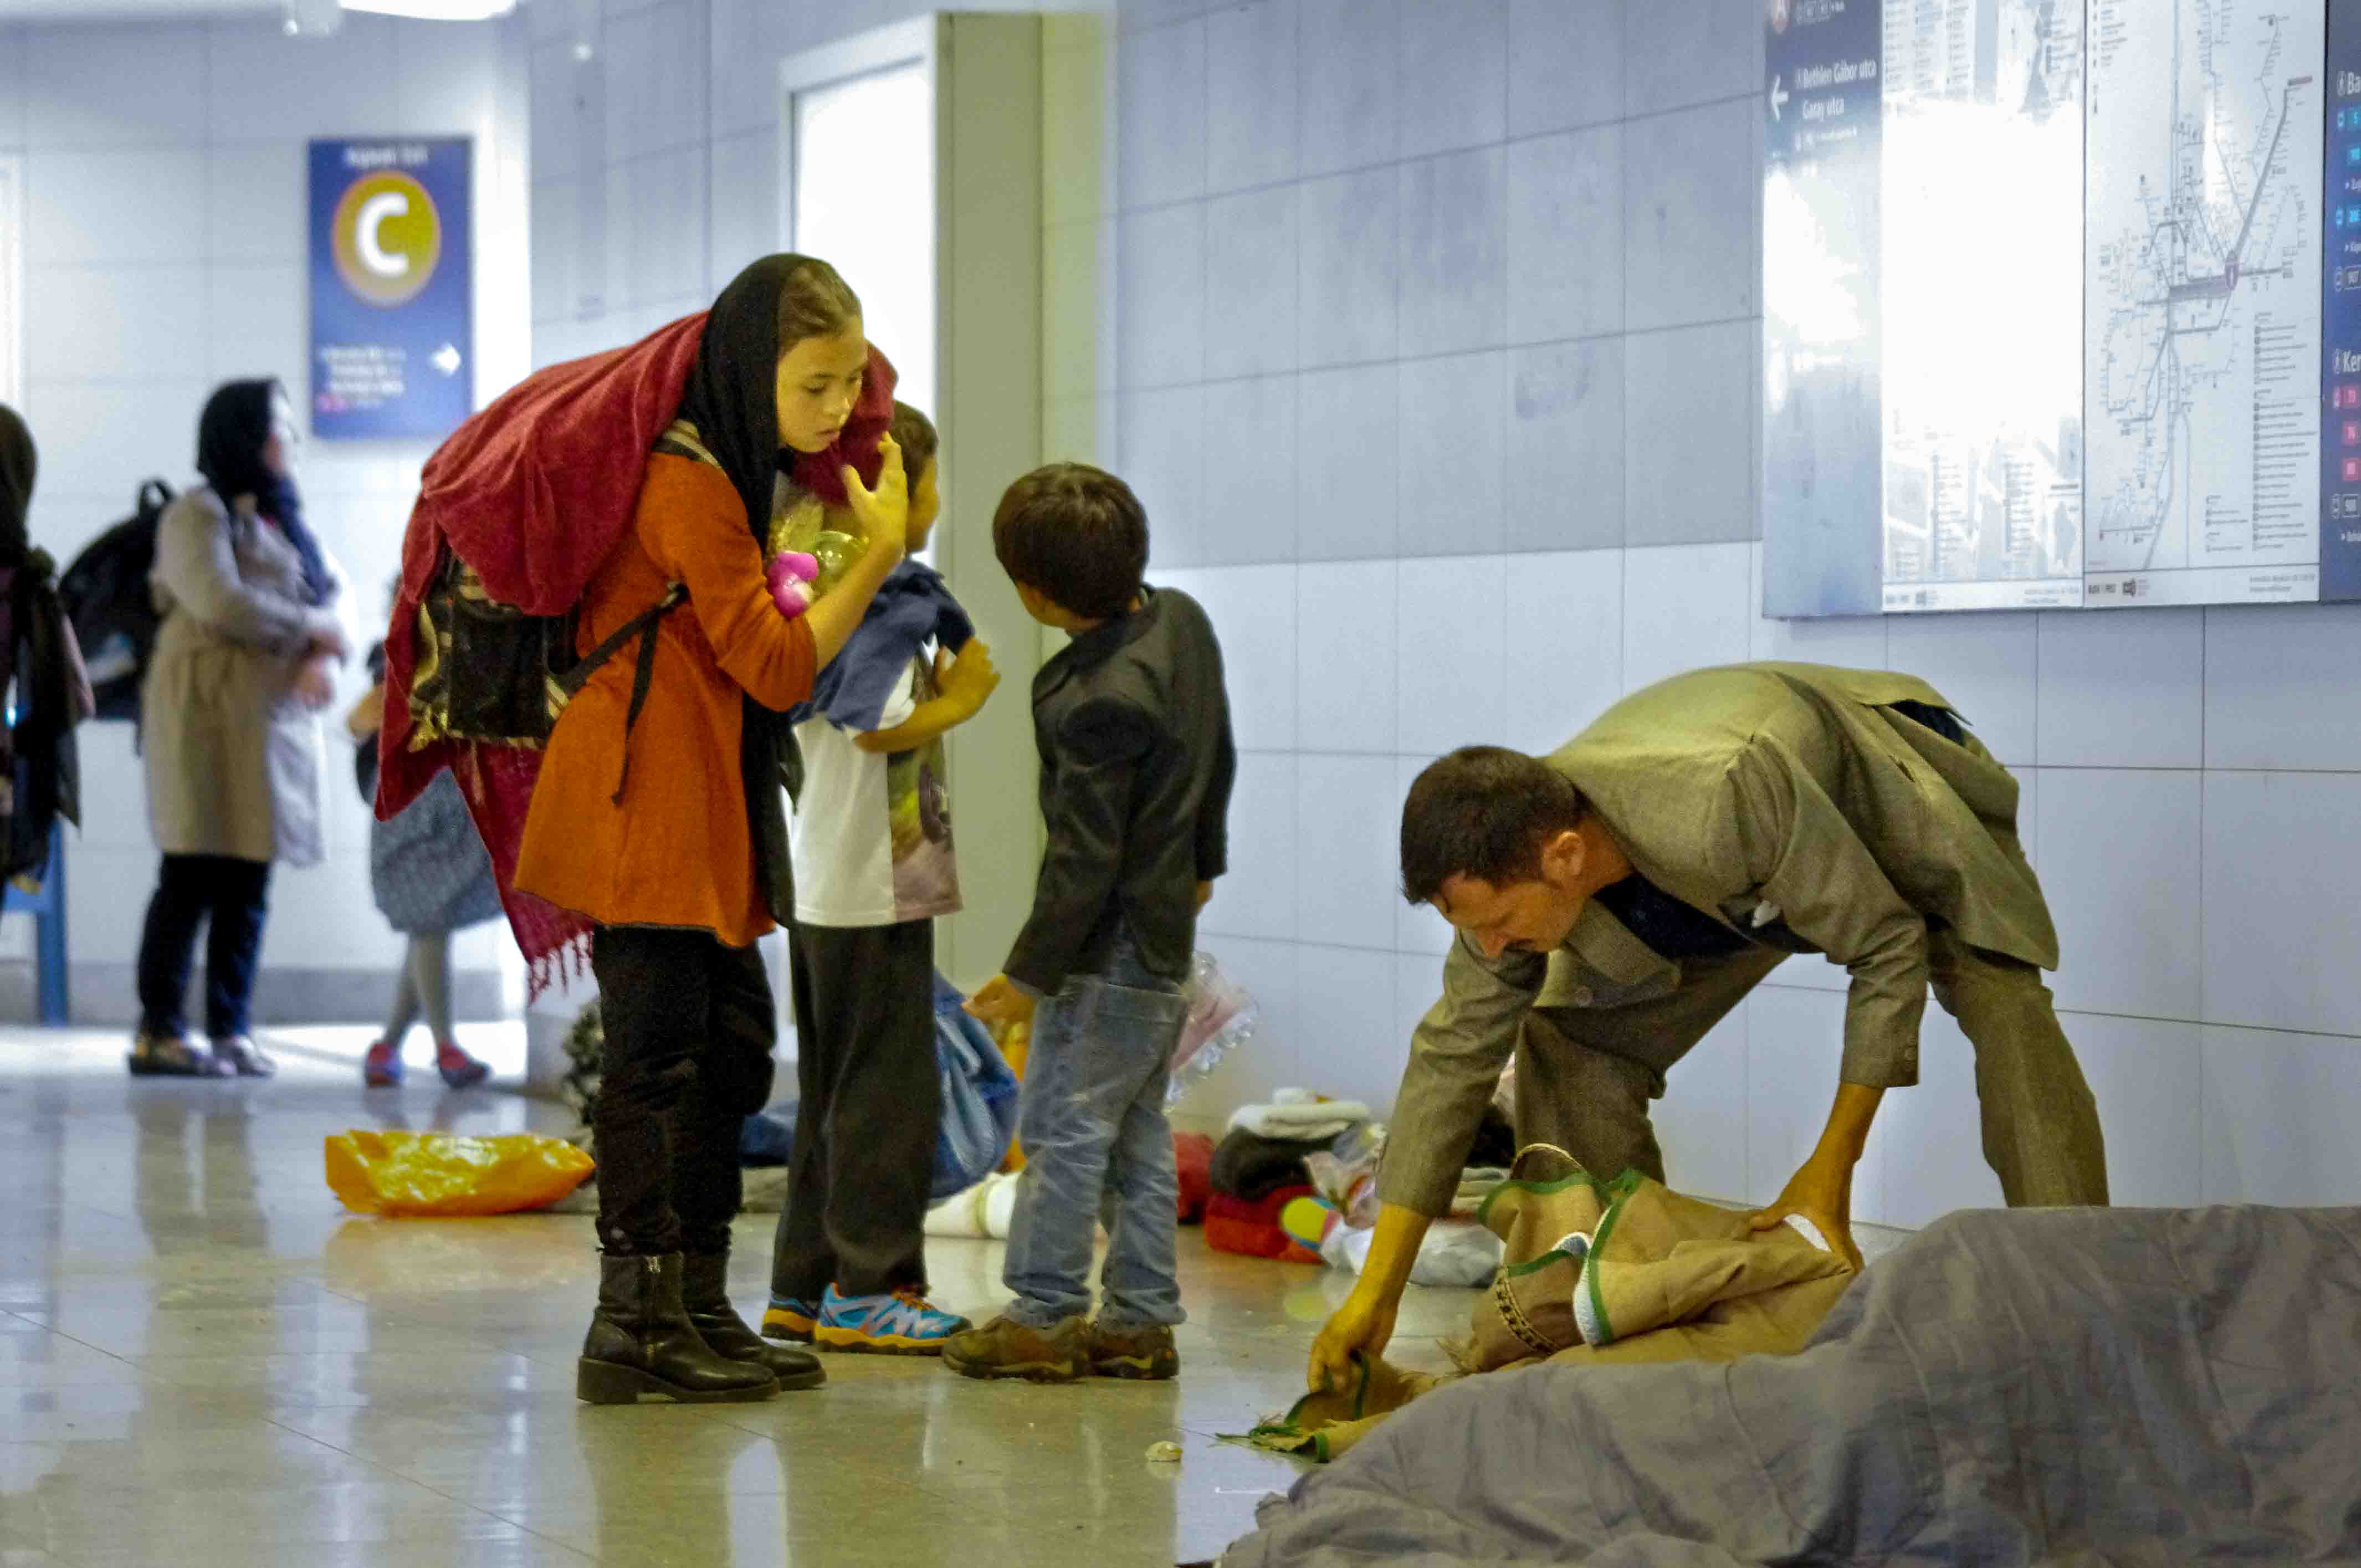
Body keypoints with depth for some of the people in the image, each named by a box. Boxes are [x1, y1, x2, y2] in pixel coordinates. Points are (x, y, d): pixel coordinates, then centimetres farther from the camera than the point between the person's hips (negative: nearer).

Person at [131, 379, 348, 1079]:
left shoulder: (282, 517, 20)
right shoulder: (197, 515, -5)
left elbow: (333, 589, 13)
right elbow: (221, 603, -18)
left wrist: (325, 655, -7)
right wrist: (310, 628, -7)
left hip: (278, 715, 7)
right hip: (210, 711, -7)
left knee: (248, 884, 6)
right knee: (192, 879, -8)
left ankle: (232, 1030, 9)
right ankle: (157, 1034, -6)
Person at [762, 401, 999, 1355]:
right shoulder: (892, 600, -15)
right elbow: (879, 728, -23)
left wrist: (939, 686, 10)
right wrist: (961, 701, -9)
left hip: (820, 887, 9)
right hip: (879, 884, -9)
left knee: (833, 1090, 14)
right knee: (891, 1092, -2)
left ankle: (804, 1286, 18)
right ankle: (867, 1289, 1)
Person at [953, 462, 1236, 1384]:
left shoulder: (1099, 703, -26)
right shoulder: (1181, 618, 2)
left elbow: (1084, 860, -22)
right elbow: (1219, 755, 17)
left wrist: (1030, 972, -14)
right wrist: (1202, 858, 31)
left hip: (1111, 952, -10)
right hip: (1168, 933, 10)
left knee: (1063, 1127, -1)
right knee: (1136, 1128, 14)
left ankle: (1044, 1317, 5)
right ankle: (1141, 1320, 18)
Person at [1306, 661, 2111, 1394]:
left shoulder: (1728, 805, -48)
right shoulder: (1511, 862, -29)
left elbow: (1889, 950, -33)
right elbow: (1453, 1055, -15)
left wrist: (1832, 1169, -29)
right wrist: (1375, 1293, -16)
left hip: (1885, 803, -5)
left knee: (2001, 1004, -28)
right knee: (1571, 1042, -9)